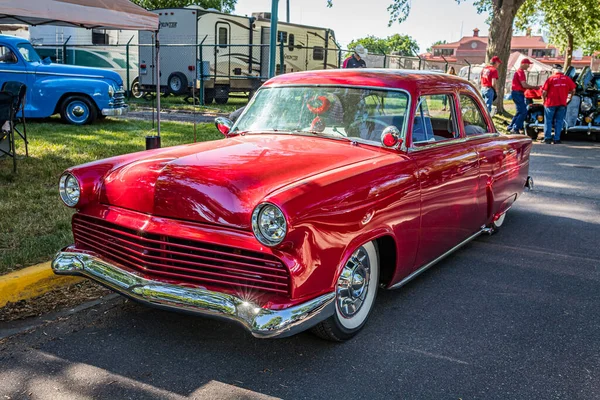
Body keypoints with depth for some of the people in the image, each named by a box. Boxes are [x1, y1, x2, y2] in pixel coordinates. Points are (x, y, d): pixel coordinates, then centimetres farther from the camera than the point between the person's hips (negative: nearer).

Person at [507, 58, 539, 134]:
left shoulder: (520, 71, 18)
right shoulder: (520, 72, -15)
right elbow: (524, 85, -22)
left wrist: (532, 87, 14)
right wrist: (534, 87, -12)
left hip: (518, 93, 11)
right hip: (518, 93, -11)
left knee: (520, 112, 16)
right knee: (523, 112, -11)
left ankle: (511, 127, 20)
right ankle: (515, 129, -12)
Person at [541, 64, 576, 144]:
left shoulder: (550, 79, -3)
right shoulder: (567, 79, 4)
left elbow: (544, 92, -6)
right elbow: (573, 90, 6)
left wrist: (544, 100, 10)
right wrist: (570, 96, 25)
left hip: (551, 103, -2)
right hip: (562, 104, 2)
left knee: (548, 121, 6)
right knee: (559, 122, 8)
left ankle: (547, 138, 2)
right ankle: (557, 139, 7)